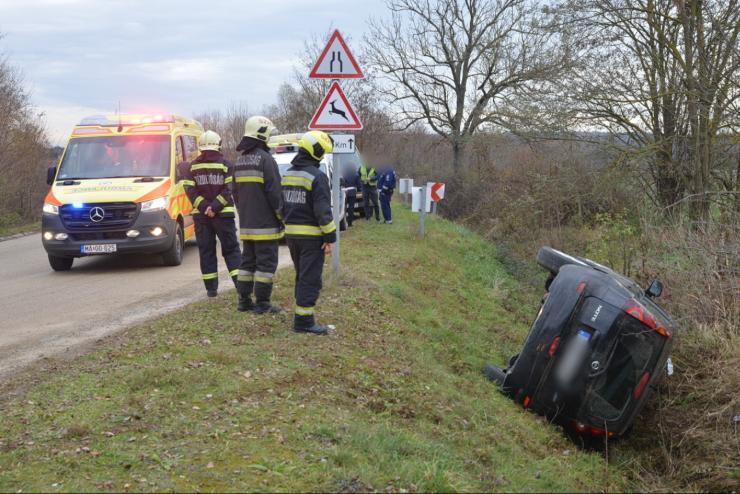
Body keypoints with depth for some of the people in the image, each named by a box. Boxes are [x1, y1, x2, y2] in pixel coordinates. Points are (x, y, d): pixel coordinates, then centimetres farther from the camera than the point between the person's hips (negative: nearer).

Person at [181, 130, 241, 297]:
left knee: (206, 251, 7)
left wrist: (204, 207, -9)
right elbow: (229, 190, -11)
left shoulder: (193, 166, 6)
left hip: (201, 215, 2)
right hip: (223, 214, -2)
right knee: (231, 249, 4)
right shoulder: (225, 165, -2)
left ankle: (211, 287, 7)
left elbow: (190, 190, -3)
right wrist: (215, 207, -13)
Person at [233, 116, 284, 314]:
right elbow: (274, 192, -16)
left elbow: (236, 192, 19)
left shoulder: (240, 161, 13)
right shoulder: (265, 159, -13)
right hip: (265, 223, -8)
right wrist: (282, 216, -8)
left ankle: (244, 300, 16)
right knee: (266, 262, -3)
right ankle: (262, 303, -3)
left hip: (246, 223, 8)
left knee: (248, 260, 14)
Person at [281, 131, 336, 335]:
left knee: (301, 276, 19)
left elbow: (282, 204, 17)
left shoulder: (288, 174, 11)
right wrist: (330, 237, -13)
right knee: (310, 279, -3)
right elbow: (323, 211, -18)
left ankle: (302, 317, 26)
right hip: (311, 236, -8)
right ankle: (304, 321, -4)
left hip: (291, 233, 8)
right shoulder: (317, 176, -15)